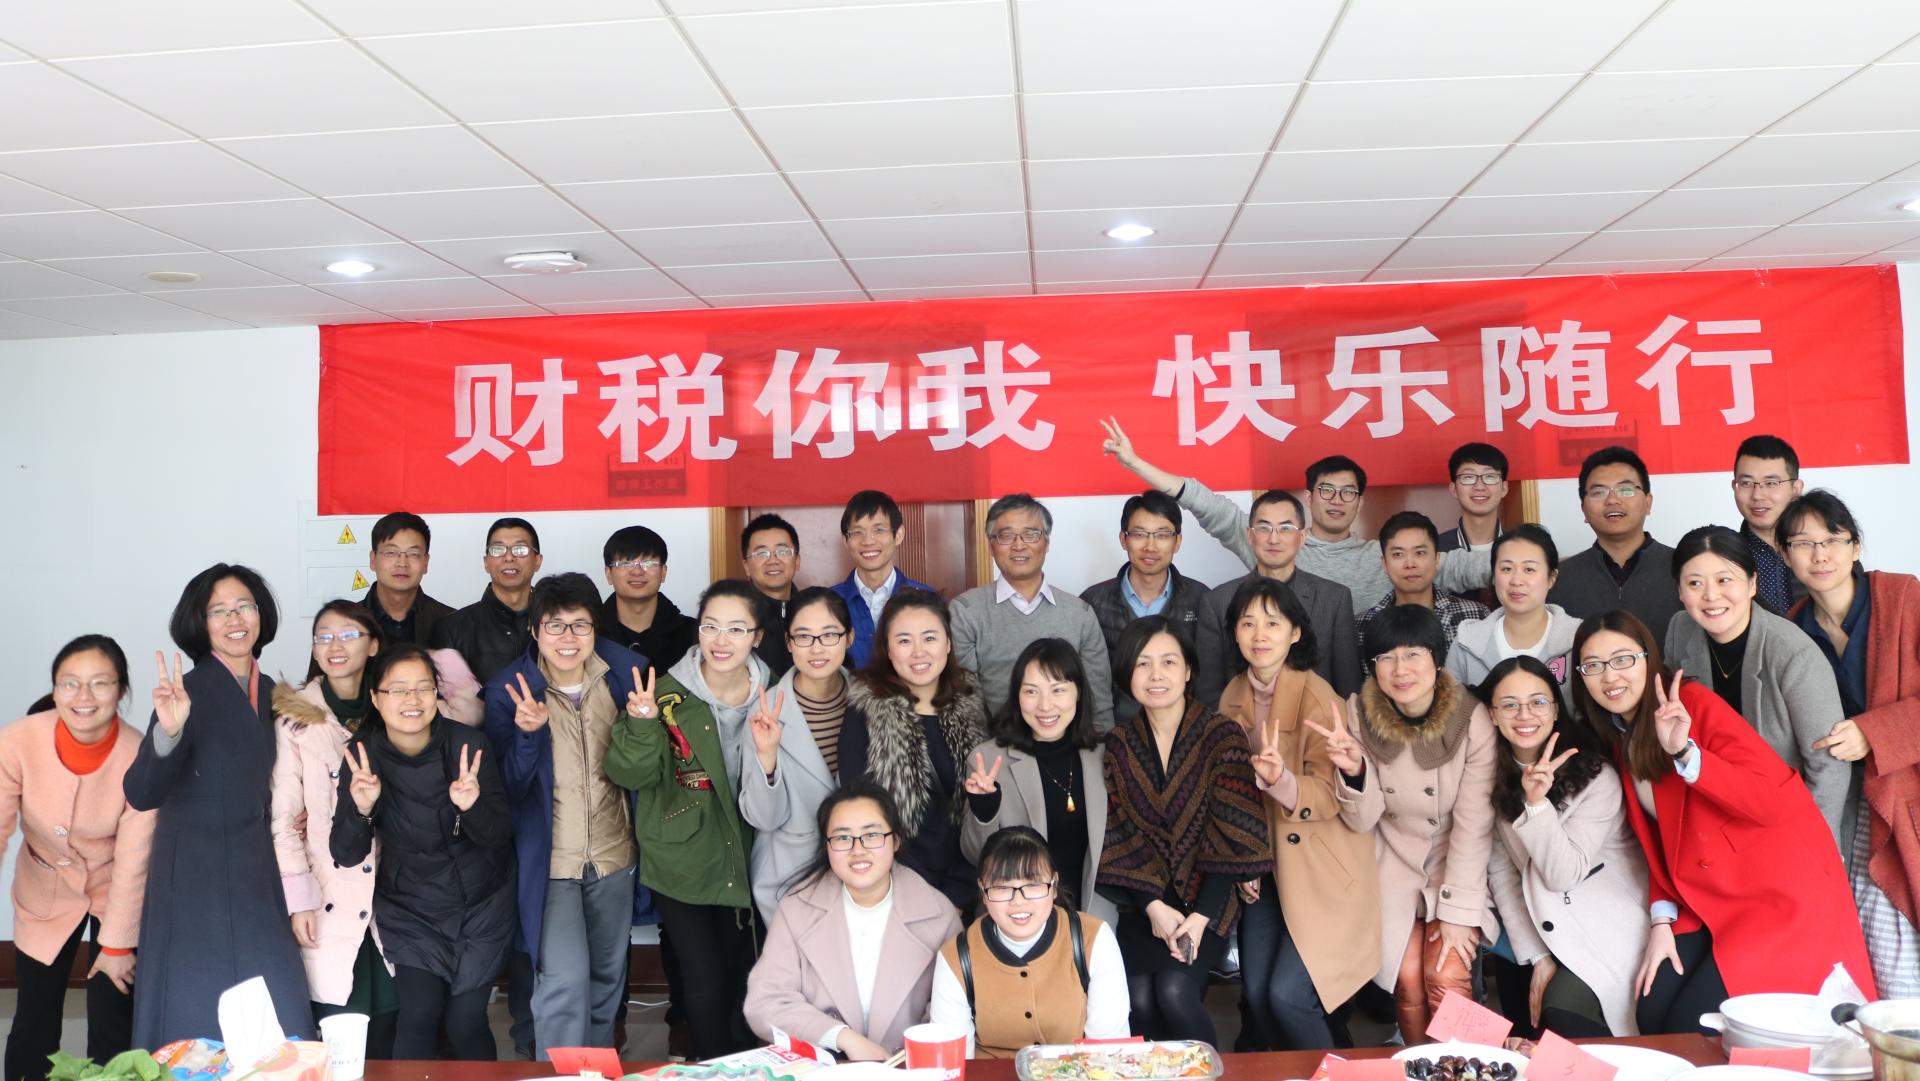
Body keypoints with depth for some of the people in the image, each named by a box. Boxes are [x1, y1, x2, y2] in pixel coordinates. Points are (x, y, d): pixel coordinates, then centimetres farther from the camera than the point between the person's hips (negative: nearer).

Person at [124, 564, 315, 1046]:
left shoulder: (269, 692, 7)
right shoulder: (190, 690, -13)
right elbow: (141, 795, -22)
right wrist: (168, 731, -37)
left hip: (256, 875, 6)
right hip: (196, 876, -6)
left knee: (277, 1021, 2)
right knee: (201, 1023, 0)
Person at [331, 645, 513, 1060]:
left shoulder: (468, 745, -16)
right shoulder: (362, 754, -12)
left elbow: (499, 837, -14)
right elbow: (346, 855, -11)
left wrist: (472, 806, -34)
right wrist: (361, 808, -31)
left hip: (480, 905, -1)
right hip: (409, 908, 1)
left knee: (465, 1022, -3)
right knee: (420, 1012, -12)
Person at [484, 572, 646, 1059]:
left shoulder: (624, 672, -7)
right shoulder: (508, 691, -13)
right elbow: (508, 788, -13)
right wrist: (527, 733, -30)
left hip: (614, 854, 3)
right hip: (549, 859, -3)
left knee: (608, 977, 19)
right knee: (564, 981, -14)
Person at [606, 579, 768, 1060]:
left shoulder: (768, 697, -1)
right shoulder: (669, 694, -11)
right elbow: (629, 775, -15)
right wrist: (642, 726, -34)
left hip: (741, 862, 3)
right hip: (681, 863, -3)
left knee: (740, 977, 12)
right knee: (704, 981, -3)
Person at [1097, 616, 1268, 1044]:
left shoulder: (1222, 735, -3)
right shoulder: (1119, 744, 4)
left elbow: (1232, 836, -8)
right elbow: (1120, 835, -1)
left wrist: (1199, 917, -16)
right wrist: (1154, 906, -13)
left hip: (1206, 900, -2)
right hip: (1144, 901, 2)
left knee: (1174, 989, -23)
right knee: (1139, 997, -20)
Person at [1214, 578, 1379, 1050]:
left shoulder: (1316, 696, -16)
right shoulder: (1233, 698, 4)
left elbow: (1331, 795, -16)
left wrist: (1280, 778, -35)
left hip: (1322, 864, -5)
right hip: (1266, 863, 6)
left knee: (1287, 994, -12)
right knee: (1256, 993, 0)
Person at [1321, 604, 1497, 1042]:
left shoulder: (1472, 721, -18)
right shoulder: (1359, 714, -12)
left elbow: (1473, 826, -14)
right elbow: (1362, 821, -9)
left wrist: (1457, 911, -15)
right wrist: (1354, 770, -28)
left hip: (1458, 864, -1)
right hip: (1394, 863, 1)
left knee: (1445, 976, -17)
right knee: (1407, 978, -13)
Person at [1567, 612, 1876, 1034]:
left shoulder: (1694, 703, -14)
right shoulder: (1619, 738, 8)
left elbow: (1779, 800, -23)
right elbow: (1657, 841, 10)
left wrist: (1685, 753, -33)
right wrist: (1661, 921, -1)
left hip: (1781, 896, -7)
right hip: (1710, 903, 7)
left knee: (1693, 1028, -15)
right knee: (1652, 1017, -8)